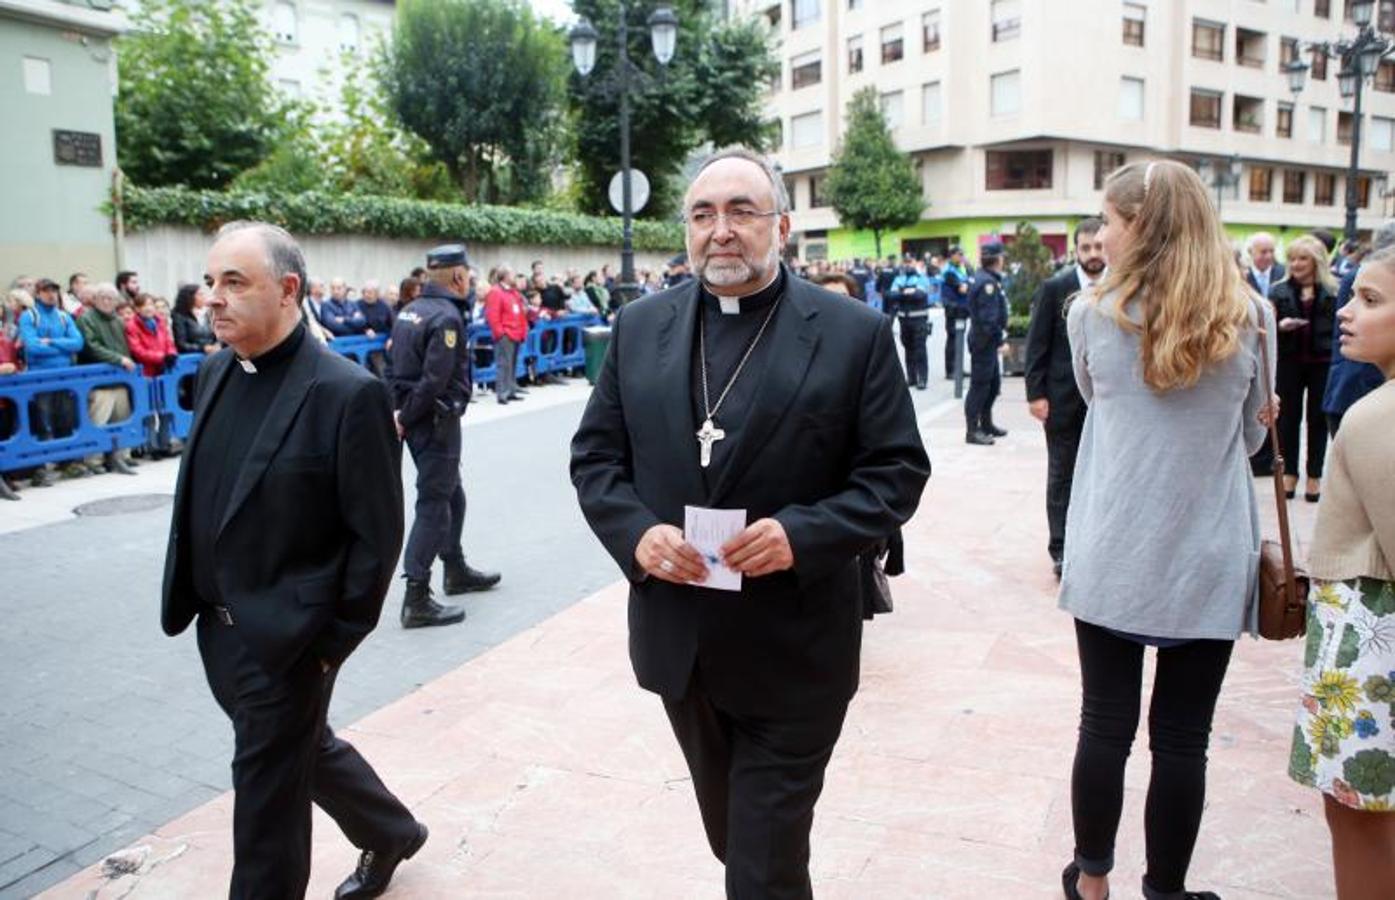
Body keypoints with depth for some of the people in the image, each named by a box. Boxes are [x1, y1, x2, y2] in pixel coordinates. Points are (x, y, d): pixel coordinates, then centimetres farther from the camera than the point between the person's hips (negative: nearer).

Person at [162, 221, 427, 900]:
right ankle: (391, 832, 48)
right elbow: (197, 497, 13)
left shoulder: (348, 392, -19)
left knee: (268, 788, 8)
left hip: (286, 639, -7)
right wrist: (191, 601, 11)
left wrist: (336, 640, -13)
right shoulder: (215, 373, 4)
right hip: (218, 628, 7)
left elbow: (377, 532, -16)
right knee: (306, 749, 24)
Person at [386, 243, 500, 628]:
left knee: (452, 494, 22)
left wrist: (399, 410, 4)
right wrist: (405, 418, -14)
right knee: (434, 504, -5)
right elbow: (434, 381, -24)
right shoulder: (447, 316, -18)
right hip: (437, 421, -9)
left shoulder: (409, 311, 10)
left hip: (416, 419, 9)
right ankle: (417, 600, -3)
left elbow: (393, 366, 10)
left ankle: (456, 570, 37)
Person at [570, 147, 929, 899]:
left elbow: (896, 471, -7)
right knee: (730, 836, 25)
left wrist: (801, 533, -23)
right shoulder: (639, 326, 3)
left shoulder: (855, 333, -7)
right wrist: (636, 533, -14)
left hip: (794, 650, -4)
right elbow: (595, 454, 5)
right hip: (677, 637, 4)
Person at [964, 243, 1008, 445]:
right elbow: (989, 319, -24)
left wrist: (1000, 337, 16)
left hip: (988, 340, 10)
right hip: (984, 341, -10)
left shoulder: (983, 278, 12)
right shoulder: (988, 282, -20)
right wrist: (1001, 339, -17)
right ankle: (972, 431, 2)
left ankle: (986, 424, 29)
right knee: (980, 385, -4)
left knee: (993, 383, 18)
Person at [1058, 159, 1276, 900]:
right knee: (1181, 740, 9)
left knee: (1105, 725, 11)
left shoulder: (1093, 314, -5)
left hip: (1112, 556, 0)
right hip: (1210, 561, 1)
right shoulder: (1251, 318, -2)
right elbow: (1251, 434, 10)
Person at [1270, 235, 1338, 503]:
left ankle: (1314, 477, 14)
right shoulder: (1279, 291, 6)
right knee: (1288, 418, 5)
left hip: (1323, 362, -1)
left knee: (1318, 419, 6)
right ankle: (1289, 473, 15)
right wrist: (1280, 326, -18)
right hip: (1289, 361, 1)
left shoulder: (1333, 291, 2)